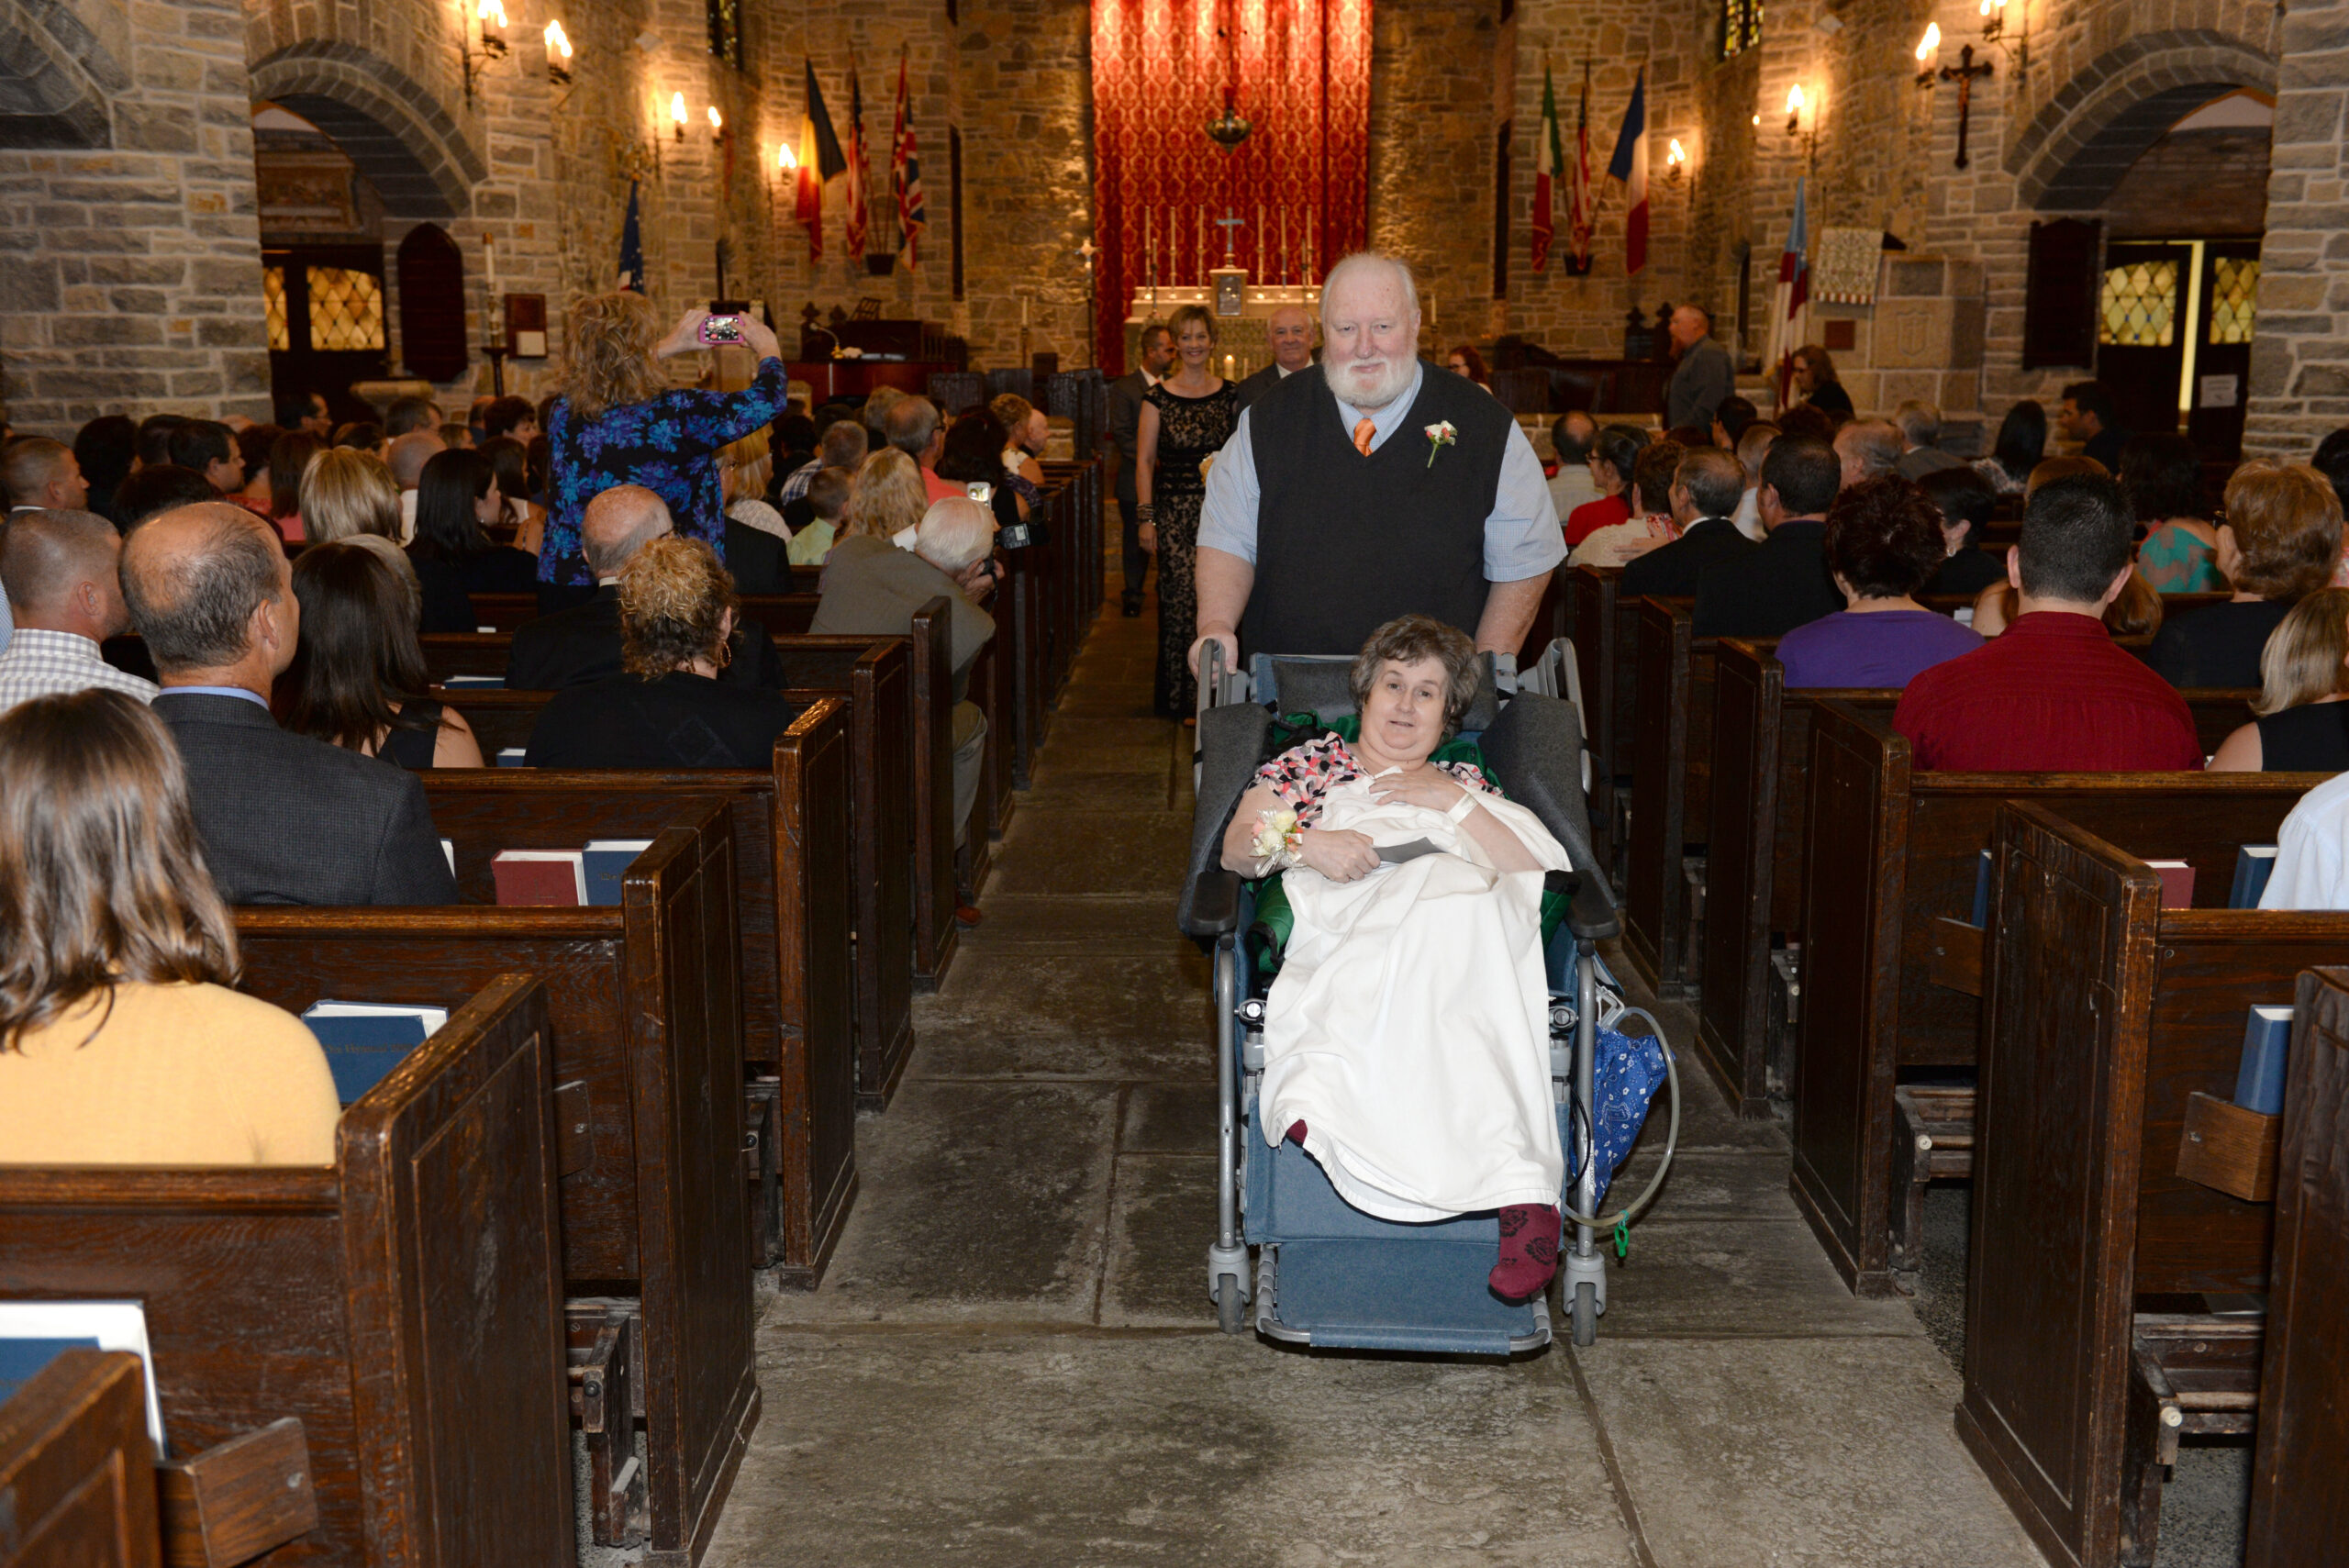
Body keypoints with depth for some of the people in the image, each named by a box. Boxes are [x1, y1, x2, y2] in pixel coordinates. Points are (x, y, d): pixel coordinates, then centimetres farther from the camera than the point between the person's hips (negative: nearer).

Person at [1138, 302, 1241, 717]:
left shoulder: (1230, 395, 7)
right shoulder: (1158, 397, 2)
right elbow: (1144, 461, 2)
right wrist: (1146, 517, -4)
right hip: (1175, 511, -2)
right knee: (1181, 600, -6)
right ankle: (1182, 698, 4)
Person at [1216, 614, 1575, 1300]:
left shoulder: (1465, 784, 31)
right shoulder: (1311, 762, 30)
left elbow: (1539, 873, 14)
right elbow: (1238, 846, 13)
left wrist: (1454, 802, 6)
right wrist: (1306, 844, -7)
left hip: (1457, 915, 1)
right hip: (1340, 929, -1)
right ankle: (1520, 1187, -52)